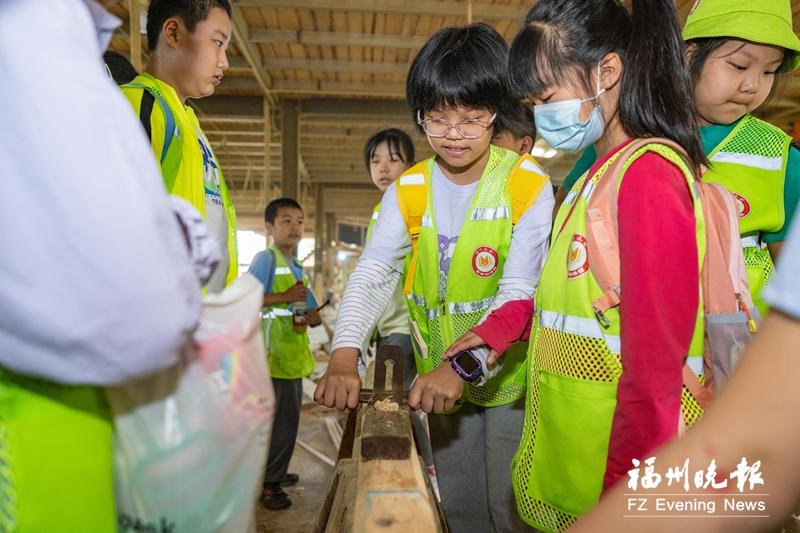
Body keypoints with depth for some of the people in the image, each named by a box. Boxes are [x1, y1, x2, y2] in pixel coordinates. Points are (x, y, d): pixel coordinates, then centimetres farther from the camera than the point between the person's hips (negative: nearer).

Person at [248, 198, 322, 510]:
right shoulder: (266, 259, -9)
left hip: (294, 355, 9)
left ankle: (275, 473, 31)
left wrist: (309, 318, -6)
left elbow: (315, 314, 17)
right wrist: (286, 297, -20)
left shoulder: (297, 267, 16)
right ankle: (265, 482, 9)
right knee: (281, 420, -5)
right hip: (274, 355, -9)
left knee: (287, 418, 17)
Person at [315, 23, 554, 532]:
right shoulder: (408, 190, -3)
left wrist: (466, 364, -34)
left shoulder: (528, 185, -14)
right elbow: (372, 275, -11)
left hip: (509, 374, -3)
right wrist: (344, 355, -26)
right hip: (441, 378, 4)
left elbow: (519, 293, -21)